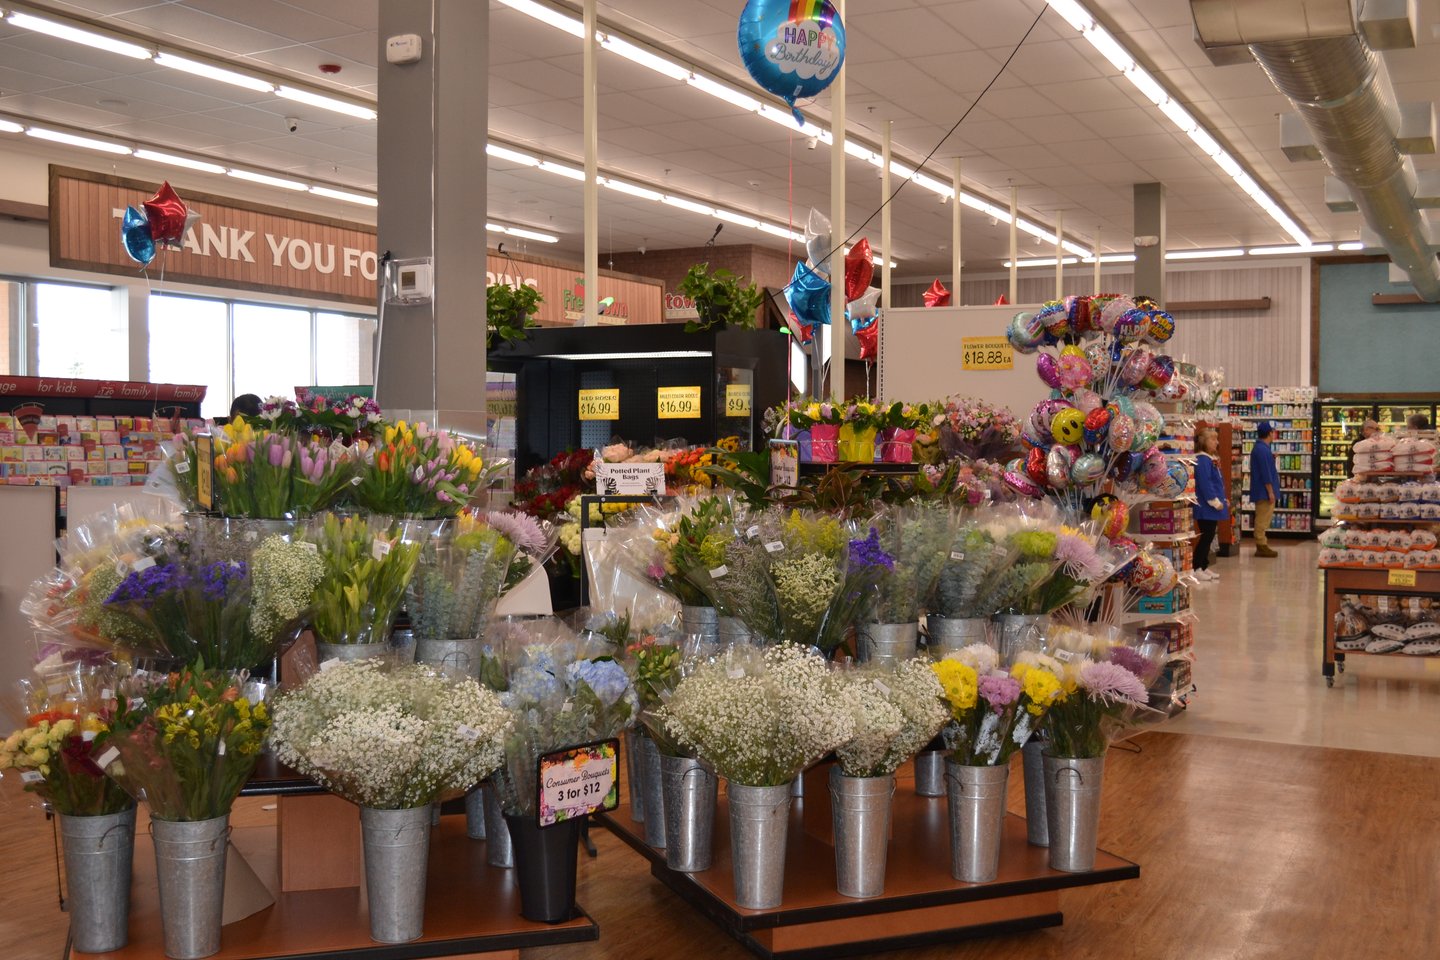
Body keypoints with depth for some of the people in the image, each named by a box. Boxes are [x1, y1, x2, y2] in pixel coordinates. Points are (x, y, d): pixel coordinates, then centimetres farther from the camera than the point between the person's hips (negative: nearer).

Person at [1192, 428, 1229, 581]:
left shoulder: (1210, 459, 17)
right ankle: (1196, 569, -5)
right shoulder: (1202, 460, -17)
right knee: (1206, 536, -8)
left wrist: (1223, 499, 17)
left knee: (1209, 537, 12)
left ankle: (1204, 567, 18)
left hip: (1212, 507, 10)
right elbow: (1205, 483, -23)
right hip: (1206, 507, -10)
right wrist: (1215, 502, -20)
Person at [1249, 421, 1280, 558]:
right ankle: (1261, 546, -5)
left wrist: (1272, 459, 14)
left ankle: (1261, 544, 19)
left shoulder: (1258, 448, 15)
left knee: (1262, 519, 14)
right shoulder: (1263, 450, -18)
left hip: (1261, 491, 10)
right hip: (1264, 491, -10)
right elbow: (1266, 472, -21)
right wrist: (1270, 491, -19)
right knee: (1263, 518, -7)